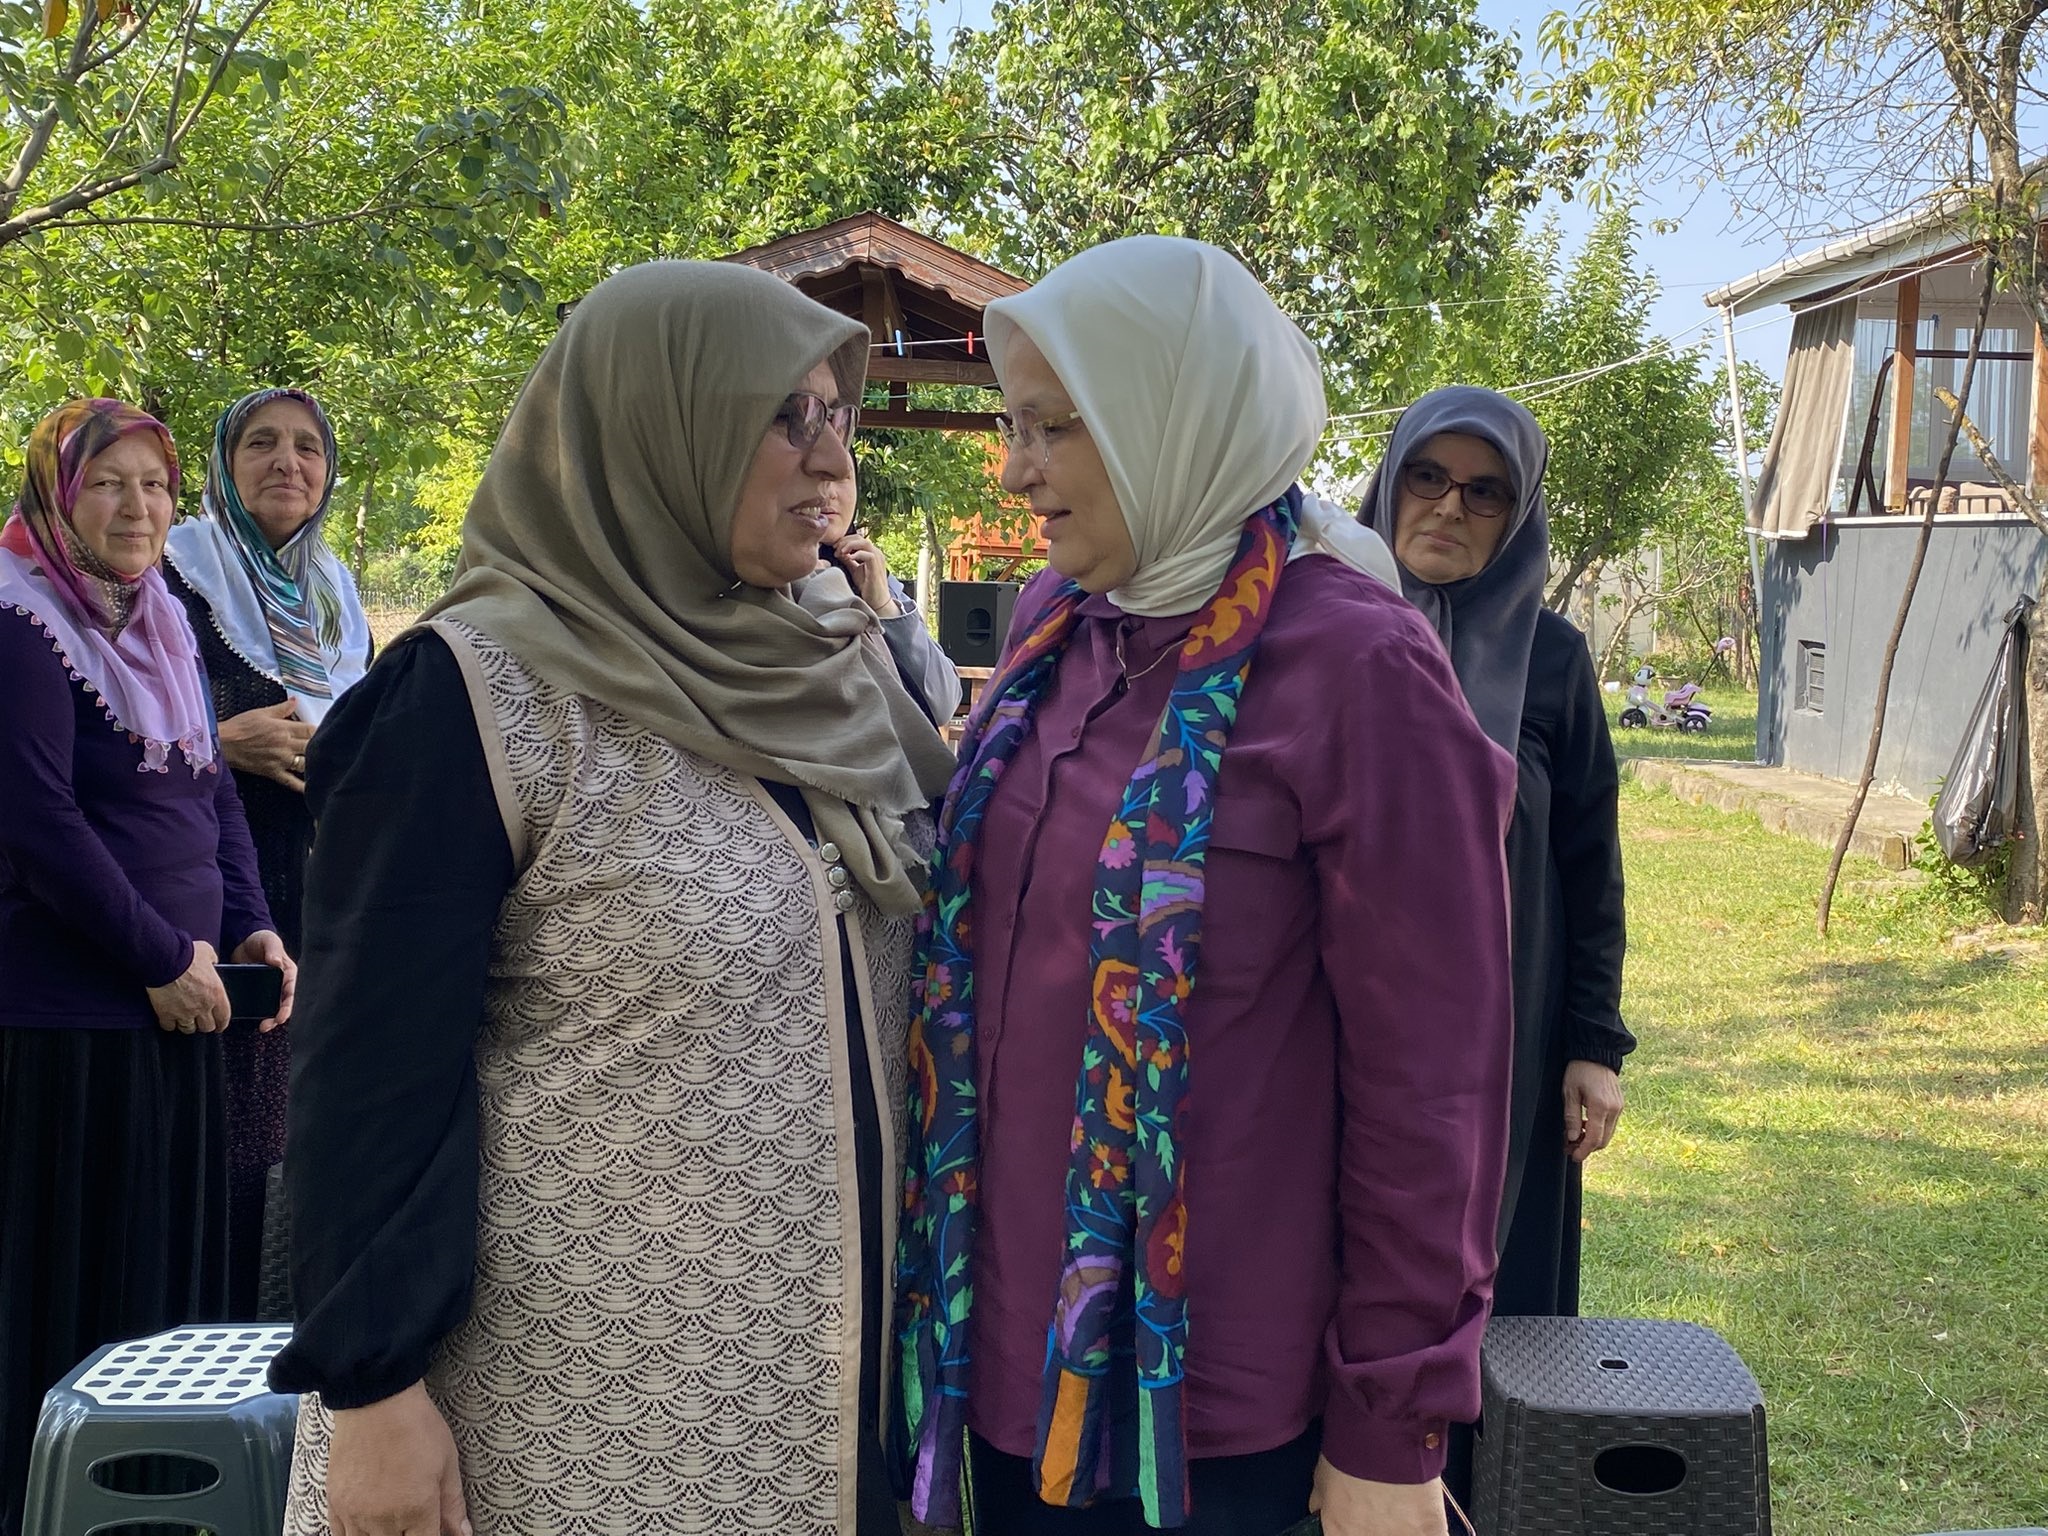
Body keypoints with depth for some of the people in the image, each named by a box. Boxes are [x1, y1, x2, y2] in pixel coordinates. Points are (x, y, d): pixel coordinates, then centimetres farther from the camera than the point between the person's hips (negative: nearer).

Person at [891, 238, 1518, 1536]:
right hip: (1011, 1330, 6)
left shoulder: (1355, 669, -16)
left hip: (1205, 1385, -6)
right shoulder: (1057, 620, 3)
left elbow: (1428, 1080, -14)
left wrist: (1392, 1432, -11)